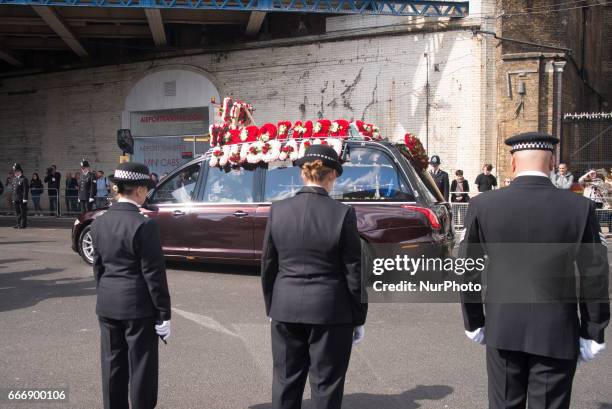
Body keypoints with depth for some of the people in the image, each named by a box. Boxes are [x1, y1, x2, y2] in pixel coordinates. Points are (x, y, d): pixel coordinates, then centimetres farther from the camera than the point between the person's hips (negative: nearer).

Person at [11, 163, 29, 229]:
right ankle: (19, 224, 18)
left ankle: (23, 224, 3)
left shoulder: (24, 179, -8)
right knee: (17, 212, 11)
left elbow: (26, 190, -13)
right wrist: (13, 199, 16)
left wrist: (25, 199, -17)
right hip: (16, 199, 7)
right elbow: (13, 189, 19)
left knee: (23, 212, -2)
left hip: (22, 199, -7)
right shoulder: (14, 179, 15)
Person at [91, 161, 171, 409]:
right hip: (138, 306, -6)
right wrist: (163, 314, -9)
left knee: (113, 365, 15)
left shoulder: (99, 223, 3)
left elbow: (98, 267, 10)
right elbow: (154, 274, -15)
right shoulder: (144, 225, -17)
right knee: (141, 368, 4)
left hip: (107, 305, 6)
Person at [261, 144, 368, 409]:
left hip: (286, 310, 3)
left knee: (286, 383, 16)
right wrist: (358, 319, 2)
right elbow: (354, 272, -8)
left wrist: (271, 308, 16)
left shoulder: (278, 210, -4)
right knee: (326, 387, 11)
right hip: (330, 312, -3)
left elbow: (268, 265, 4)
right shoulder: (342, 214, -13)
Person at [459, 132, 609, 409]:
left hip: (502, 331, 1)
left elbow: (467, 270, 0)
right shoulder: (580, 207, -7)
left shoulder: (483, 205, -6)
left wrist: (474, 323, 11)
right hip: (557, 334, -1)